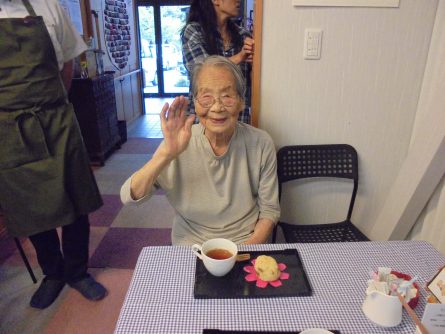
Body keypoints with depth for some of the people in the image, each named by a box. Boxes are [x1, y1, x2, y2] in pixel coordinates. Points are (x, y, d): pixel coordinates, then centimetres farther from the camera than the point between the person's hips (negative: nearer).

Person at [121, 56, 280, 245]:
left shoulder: (261, 144, -9)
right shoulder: (180, 143, -9)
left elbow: (270, 210, -1)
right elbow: (129, 197, -16)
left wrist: (249, 247, -16)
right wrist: (166, 154, -29)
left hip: (246, 244, 1)